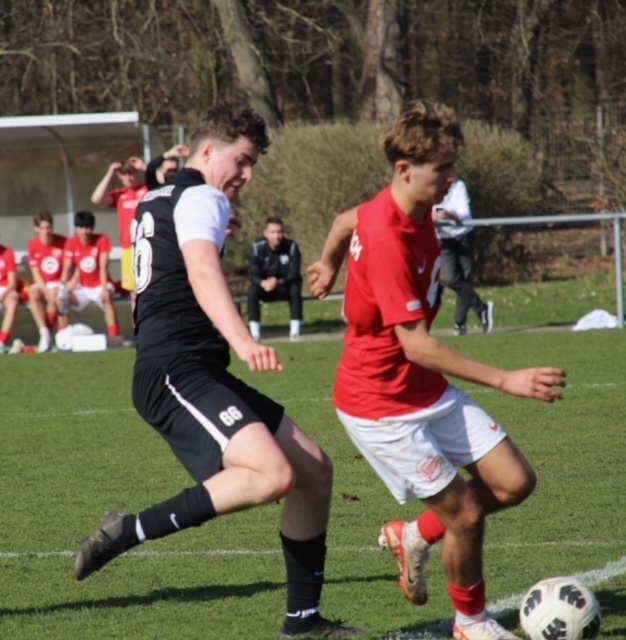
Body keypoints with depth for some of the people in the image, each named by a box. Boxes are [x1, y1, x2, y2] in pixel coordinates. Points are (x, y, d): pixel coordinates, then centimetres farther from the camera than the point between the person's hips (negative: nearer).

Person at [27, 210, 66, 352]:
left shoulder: (62, 242, -7)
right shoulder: (33, 245, -3)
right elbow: (36, 273, -3)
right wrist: (46, 290, -19)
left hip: (59, 283, -1)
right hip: (42, 284, 1)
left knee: (54, 295, -34)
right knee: (33, 293, -32)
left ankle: (49, 334, -22)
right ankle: (44, 333, -33)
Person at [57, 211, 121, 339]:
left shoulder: (102, 240, -13)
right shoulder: (71, 243, -6)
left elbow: (103, 267, -18)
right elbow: (67, 268, -10)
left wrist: (104, 288, -30)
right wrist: (63, 287, -26)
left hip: (99, 285, -4)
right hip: (82, 287, 4)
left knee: (107, 297, -36)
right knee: (59, 298, -15)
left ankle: (114, 335, -35)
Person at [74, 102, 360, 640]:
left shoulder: (157, 200, 23)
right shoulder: (201, 199, -7)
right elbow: (203, 273, -29)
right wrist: (242, 341, -44)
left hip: (198, 374, 10)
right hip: (176, 374, -10)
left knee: (315, 470, 9)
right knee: (273, 473, -30)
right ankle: (129, 531, -22)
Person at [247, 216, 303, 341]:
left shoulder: (292, 247, -15)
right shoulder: (257, 248, -13)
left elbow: (294, 274, -19)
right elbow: (253, 275, -17)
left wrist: (279, 282, -41)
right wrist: (263, 283, -42)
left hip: (285, 286, -1)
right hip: (265, 287, 1)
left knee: (295, 289, -32)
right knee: (252, 291, -29)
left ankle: (295, 330, -27)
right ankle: (255, 332, -27)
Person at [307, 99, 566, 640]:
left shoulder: (415, 209, -1)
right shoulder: (387, 240, -28)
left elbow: (346, 221, 21)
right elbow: (415, 346, -30)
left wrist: (329, 265, 43)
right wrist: (505, 381, -33)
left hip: (429, 391, 9)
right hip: (381, 404, -9)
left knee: (515, 482, 1)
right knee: (466, 514, -7)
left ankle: (416, 537, 23)